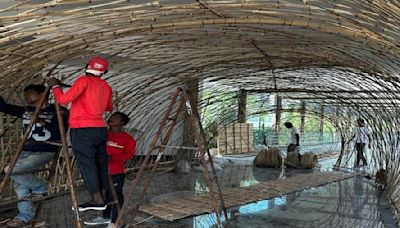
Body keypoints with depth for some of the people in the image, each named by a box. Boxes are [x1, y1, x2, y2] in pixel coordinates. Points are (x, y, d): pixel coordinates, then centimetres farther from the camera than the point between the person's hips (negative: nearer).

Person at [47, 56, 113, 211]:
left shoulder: (84, 81, -8)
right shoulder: (106, 87, 12)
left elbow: (63, 100, -14)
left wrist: (55, 86, 2)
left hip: (83, 130, -7)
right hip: (100, 129, 7)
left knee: (87, 164, -4)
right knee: (100, 164, 10)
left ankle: (97, 200, -5)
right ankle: (103, 197, 14)